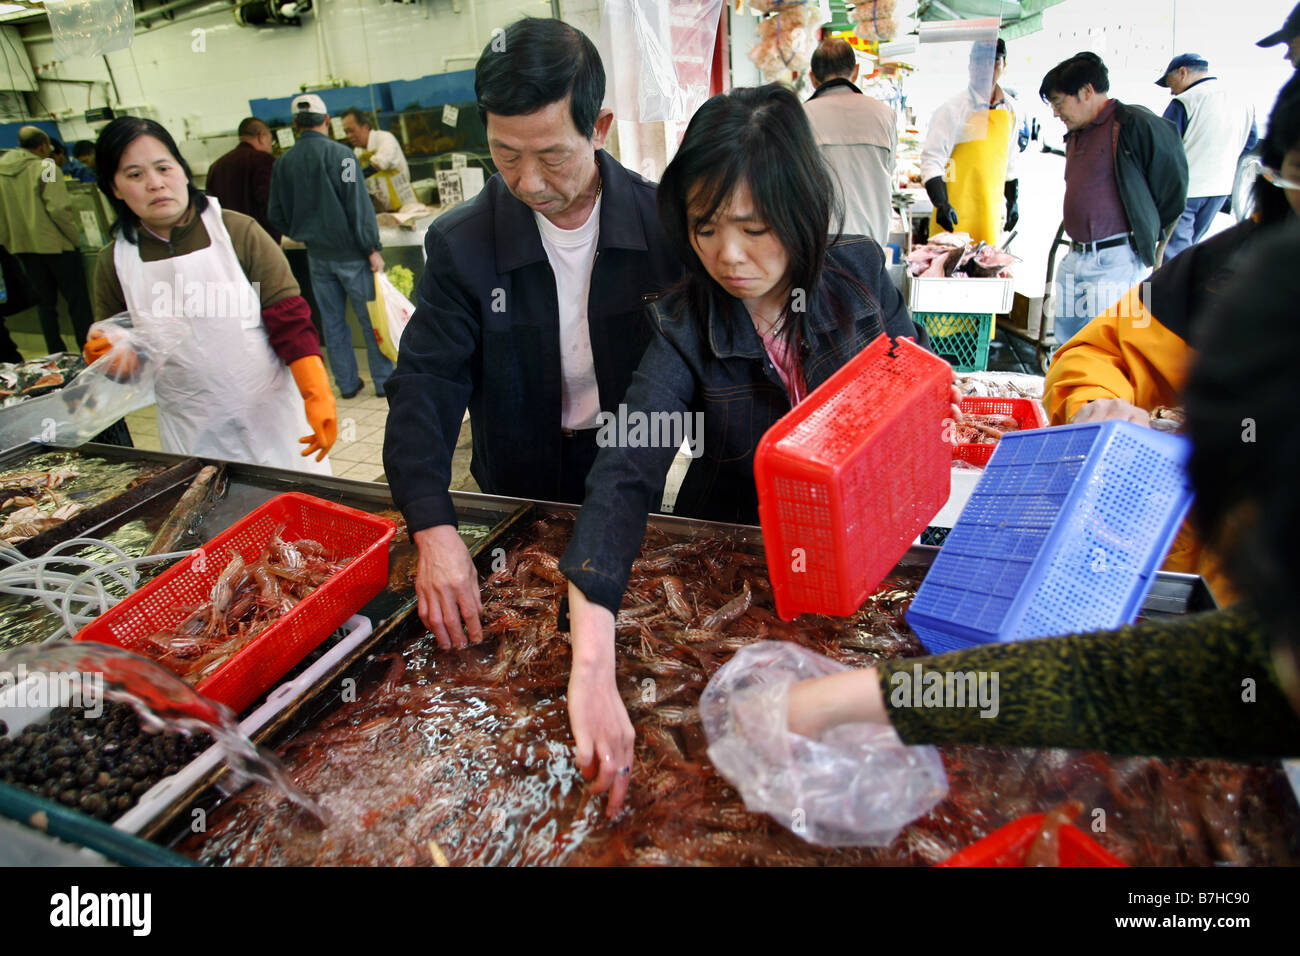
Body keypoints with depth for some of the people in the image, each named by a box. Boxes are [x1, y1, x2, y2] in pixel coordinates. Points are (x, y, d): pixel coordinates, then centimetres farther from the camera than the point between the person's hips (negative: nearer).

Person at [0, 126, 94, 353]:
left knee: (45, 302, 12)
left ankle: (57, 355, 14)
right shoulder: (45, 168, -9)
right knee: (78, 300, 0)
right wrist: (76, 238, -8)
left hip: (24, 248, 6)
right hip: (55, 244, -6)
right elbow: (58, 208, -18)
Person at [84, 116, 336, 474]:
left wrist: (317, 396, -18)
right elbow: (118, 351, 13)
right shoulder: (114, 261, 3)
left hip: (271, 416, -2)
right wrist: (106, 357, -11)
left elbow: (289, 317, -9)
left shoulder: (237, 231, -6)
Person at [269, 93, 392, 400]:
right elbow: (359, 205, -15)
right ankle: (384, 381, 9)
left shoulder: (283, 163, 4)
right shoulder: (339, 154, -11)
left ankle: (347, 383, 18)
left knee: (332, 321, 12)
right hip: (349, 251, -5)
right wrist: (373, 248, -11)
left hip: (317, 256, 5)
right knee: (371, 317, 4)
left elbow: (276, 215, 8)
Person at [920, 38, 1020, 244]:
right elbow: (931, 159, -13)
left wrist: (1013, 200, 20)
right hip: (956, 214, -6)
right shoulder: (954, 109, -9)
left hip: (991, 211, 6)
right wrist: (941, 203, -25)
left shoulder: (1010, 109, 10)